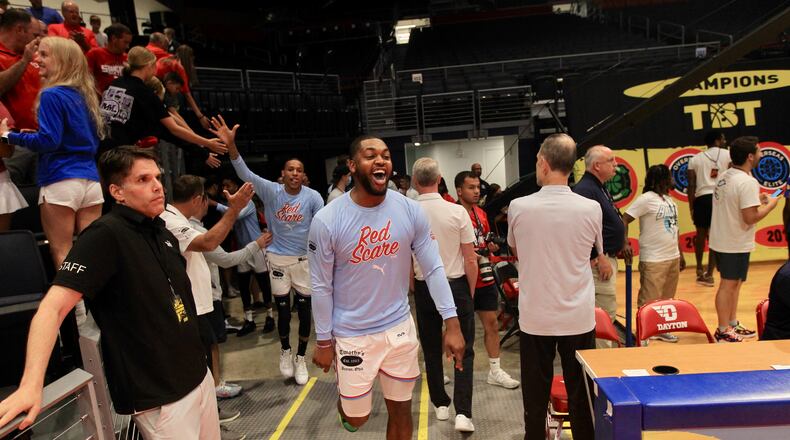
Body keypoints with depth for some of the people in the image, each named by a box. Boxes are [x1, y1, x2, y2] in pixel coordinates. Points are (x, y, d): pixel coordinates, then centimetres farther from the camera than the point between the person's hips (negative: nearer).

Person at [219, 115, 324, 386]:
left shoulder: (313, 197, -8)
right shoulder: (271, 191, -6)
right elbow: (245, 174, -18)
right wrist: (231, 146, -33)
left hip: (304, 259, 0)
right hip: (277, 257, 1)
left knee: (304, 310, 6)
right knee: (283, 309, 11)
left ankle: (301, 358, 26)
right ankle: (285, 351, 36)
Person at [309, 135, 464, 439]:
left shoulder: (411, 211, -9)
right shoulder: (327, 220, -15)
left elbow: (433, 269, -5)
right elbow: (321, 286, -7)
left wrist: (452, 323, -9)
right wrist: (323, 342, -1)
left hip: (400, 328, 2)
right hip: (352, 335, -2)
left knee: (401, 411, 16)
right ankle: (345, 399, 50)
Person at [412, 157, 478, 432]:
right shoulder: (457, 212, -13)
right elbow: (470, 260, -9)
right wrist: (470, 293, 6)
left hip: (424, 287, 2)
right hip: (456, 285, -1)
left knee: (431, 349, 17)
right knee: (464, 350, 10)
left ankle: (440, 404, 30)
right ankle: (462, 412, 4)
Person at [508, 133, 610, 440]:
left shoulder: (518, 207, -9)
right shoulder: (591, 208, -8)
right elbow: (598, 256, 9)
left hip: (535, 318, 0)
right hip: (578, 318, 1)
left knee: (535, 395, 13)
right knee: (581, 395, 14)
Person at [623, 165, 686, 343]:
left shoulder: (670, 200, 13)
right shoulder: (646, 199, -11)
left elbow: (674, 229, 19)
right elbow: (624, 220, -17)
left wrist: (680, 254, 19)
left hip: (673, 257, 8)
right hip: (653, 260, -8)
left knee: (667, 299, 14)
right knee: (649, 301, -2)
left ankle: (660, 329, 27)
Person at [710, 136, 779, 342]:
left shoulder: (724, 177, 7)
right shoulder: (748, 182, -21)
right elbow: (750, 218, -24)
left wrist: (755, 199, 14)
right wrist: (770, 204, -8)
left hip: (721, 240, 9)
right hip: (735, 245, -9)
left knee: (734, 283, 19)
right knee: (728, 285, 1)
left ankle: (733, 324, 31)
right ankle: (723, 331, 13)